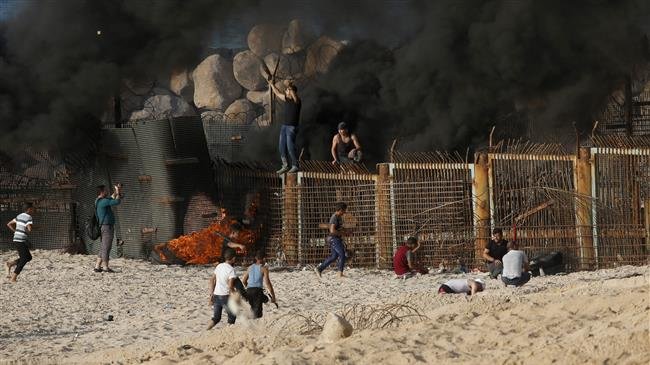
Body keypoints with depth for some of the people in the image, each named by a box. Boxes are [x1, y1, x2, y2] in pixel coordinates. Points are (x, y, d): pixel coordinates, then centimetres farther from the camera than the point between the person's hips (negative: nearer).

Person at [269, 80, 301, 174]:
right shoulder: (287, 99, 10)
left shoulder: (297, 101, -10)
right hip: (284, 126, 8)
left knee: (291, 147, -8)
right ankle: (285, 166, 15)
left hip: (292, 127, -8)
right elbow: (278, 93, 23)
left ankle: (295, 166, 2)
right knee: (282, 148, 7)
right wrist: (272, 84, 26)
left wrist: (290, 87, -42)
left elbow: (294, 95, -32)